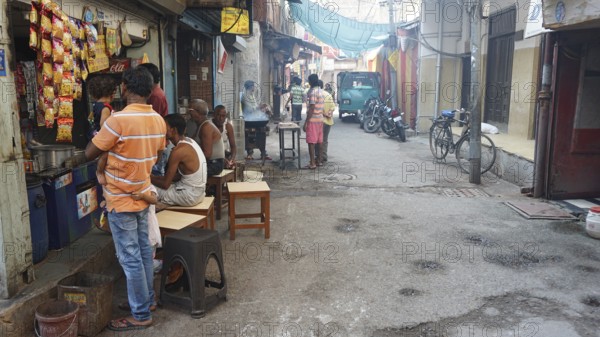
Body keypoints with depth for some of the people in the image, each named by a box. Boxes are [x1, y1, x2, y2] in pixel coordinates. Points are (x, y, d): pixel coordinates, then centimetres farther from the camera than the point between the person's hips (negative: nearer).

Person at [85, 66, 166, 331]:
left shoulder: (118, 120, -23)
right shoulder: (158, 120, 0)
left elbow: (90, 153, -12)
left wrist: (101, 129, 3)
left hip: (121, 200, -7)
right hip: (142, 196, 7)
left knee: (130, 258, 2)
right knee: (144, 251, 19)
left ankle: (141, 315, 12)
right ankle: (147, 299, 33)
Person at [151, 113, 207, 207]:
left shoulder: (178, 150, -21)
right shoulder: (189, 141, 5)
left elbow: (165, 184, -15)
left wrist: (149, 178, 2)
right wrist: (155, 178, 8)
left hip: (189, 195, -9)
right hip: (197, 192, 9)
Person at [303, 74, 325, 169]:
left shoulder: (313, 92, -17)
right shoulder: (321, 91, 11)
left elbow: (311, 109, -20)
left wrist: (306, 122, -18)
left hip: (313, 119, -9)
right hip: (320, 119, 9)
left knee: (311, 142, -4)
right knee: (319, 141, 13)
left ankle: (312, 163, -3)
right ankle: (319, 160, 20)